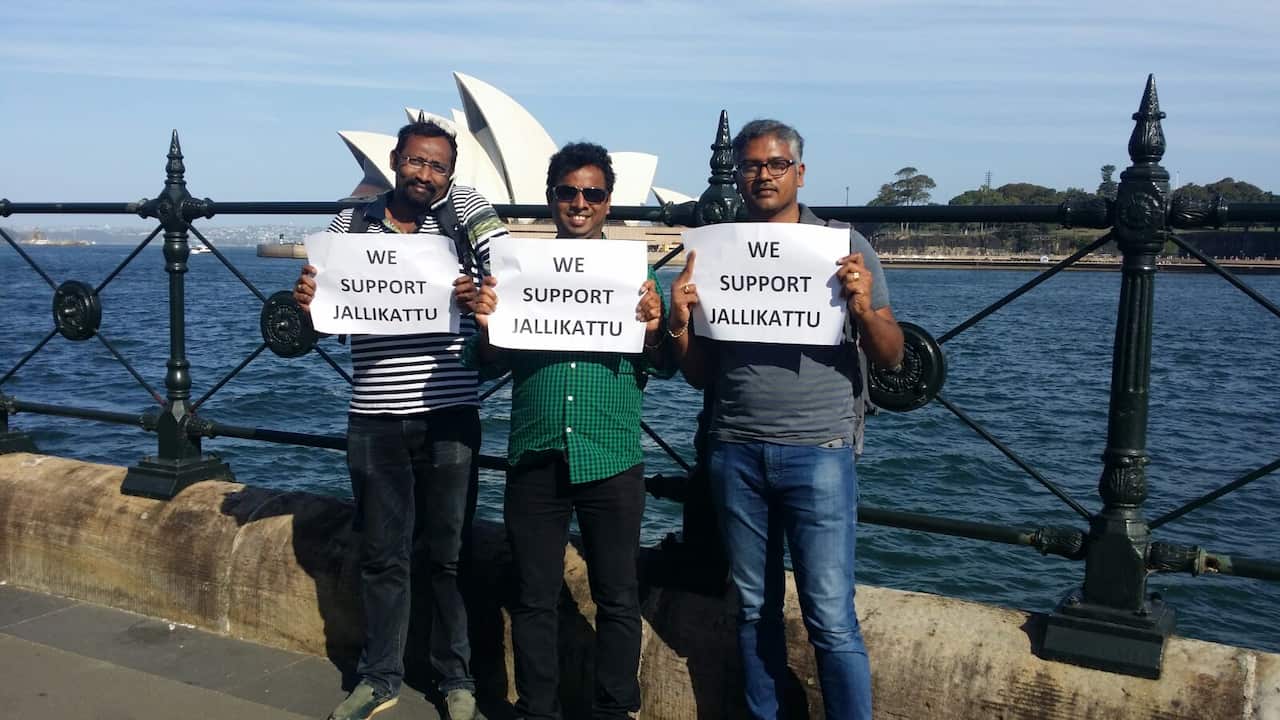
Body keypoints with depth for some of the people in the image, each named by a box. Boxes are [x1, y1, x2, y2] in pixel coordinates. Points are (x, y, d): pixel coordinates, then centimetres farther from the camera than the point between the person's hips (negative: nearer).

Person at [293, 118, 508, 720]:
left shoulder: (464, 208, -1)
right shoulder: (352, 223, 6)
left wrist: (485, 293, -31)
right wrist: (306, 301, -12)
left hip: (448, 417, -2)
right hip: (375, 421, 2)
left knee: (450, 555, 10)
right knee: (381, 556, 14)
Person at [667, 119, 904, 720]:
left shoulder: (844, 245, 2)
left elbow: (891, 356, 1)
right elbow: (700, 375, 10)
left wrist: (863, 308, -18)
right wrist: (679, 323, -9)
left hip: (817, 451, -3)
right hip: (736, 454, 3)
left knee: (831, 619, -3)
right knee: (754, 611, 13)